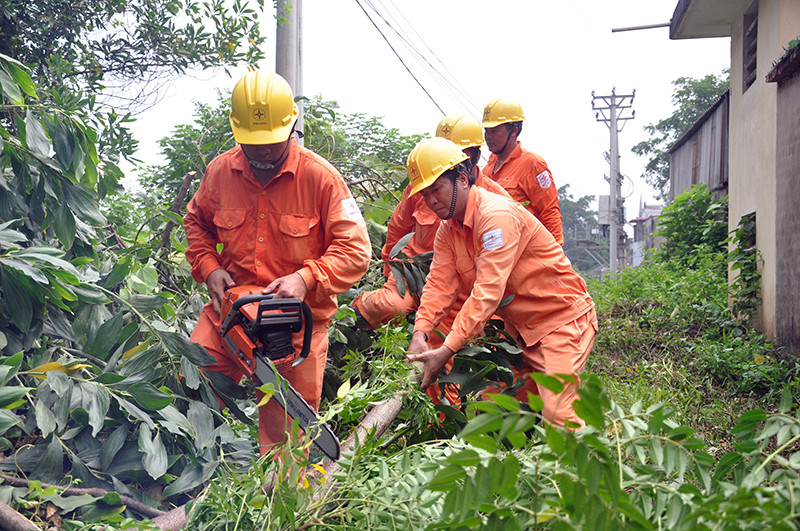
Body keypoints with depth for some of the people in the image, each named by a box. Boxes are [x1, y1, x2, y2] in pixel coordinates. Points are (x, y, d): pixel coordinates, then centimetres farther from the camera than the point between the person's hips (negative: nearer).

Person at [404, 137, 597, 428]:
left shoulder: (497, 214, -24)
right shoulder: (448, 230, 4)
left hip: (562, 319, -8)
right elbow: (439, 284, -6)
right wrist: (420, 333, -23)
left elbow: (487, 293, -31)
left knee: (557, 415, -17)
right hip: (521, 328, 9)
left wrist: (447, 350, -35)